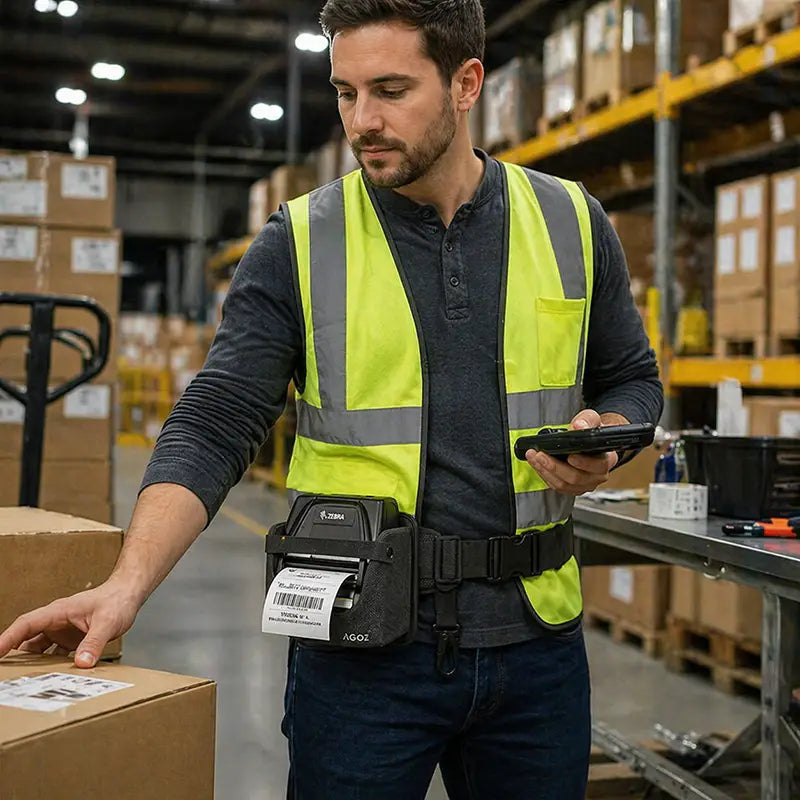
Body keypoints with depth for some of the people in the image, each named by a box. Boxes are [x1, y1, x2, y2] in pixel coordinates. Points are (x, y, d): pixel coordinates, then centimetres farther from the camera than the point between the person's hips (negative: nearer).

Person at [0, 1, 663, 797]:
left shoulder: (572, 224, 3)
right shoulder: (299, 244, -4)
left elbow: (632, 379, 14)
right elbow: (214, 427, -10)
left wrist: (604, 439, -9)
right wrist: (129, 582, -24)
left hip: (536, 636, 3)